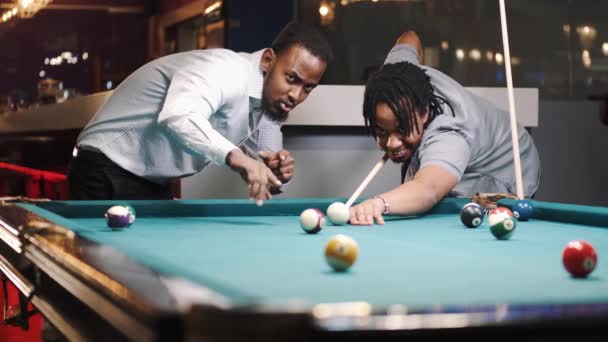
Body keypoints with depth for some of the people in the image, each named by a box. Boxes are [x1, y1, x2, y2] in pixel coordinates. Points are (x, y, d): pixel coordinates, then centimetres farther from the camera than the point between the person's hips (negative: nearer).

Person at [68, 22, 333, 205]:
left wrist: (275, 171, -17)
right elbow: (178, 117, -47)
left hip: (154, 183, 9)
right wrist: (237, 156, -60)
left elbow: (259, 175, 7)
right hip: (109, 173, -9)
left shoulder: (273, 102, 1)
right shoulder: (226, 69, -27)